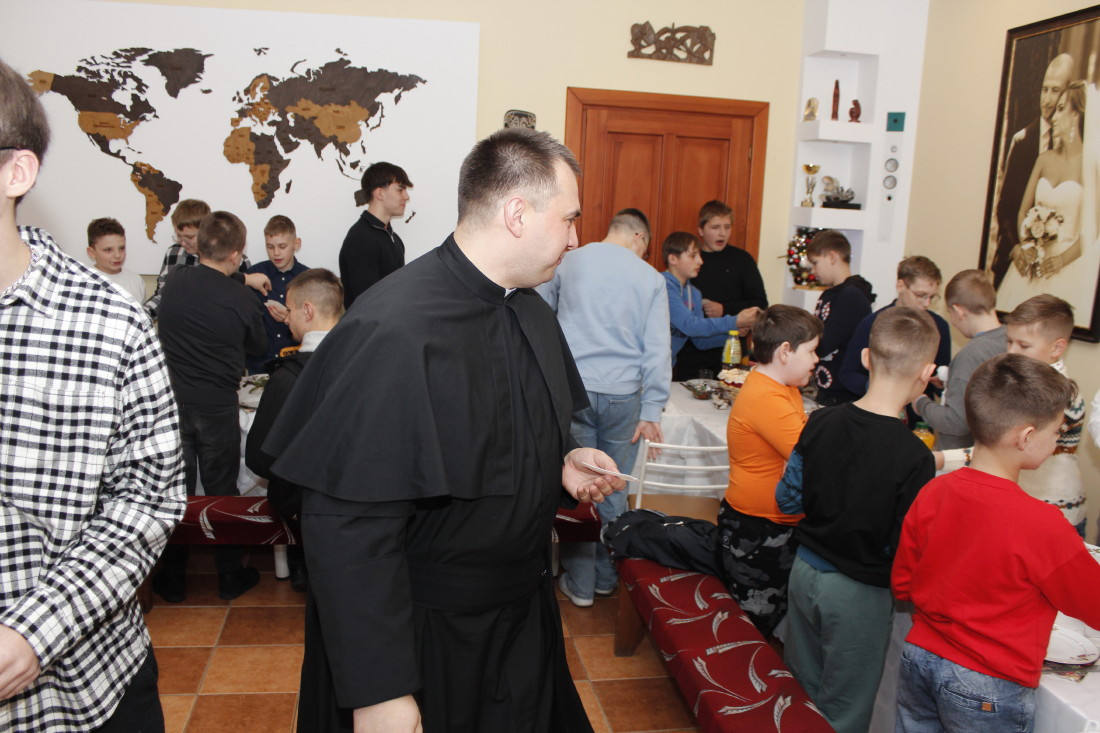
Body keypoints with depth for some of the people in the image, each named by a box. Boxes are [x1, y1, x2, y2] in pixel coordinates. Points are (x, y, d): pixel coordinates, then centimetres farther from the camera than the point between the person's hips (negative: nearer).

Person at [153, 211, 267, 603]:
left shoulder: (173, 281, -4)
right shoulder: (242, 300, -14)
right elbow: (258, 347, 3)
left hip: (171, 400, 3)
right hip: (217, 406, -2)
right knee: (221, 491, 11)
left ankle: (172, 579, 24)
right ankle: (230, 577, 23)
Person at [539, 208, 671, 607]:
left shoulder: (568, 263, 4)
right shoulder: (650, 278, 2)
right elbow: (657, 350, -1)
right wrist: (651, 412, 1)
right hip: (623, 396, 0)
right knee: (614, 491, 13)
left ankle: (579, 584, 17)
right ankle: (607, 576, 26)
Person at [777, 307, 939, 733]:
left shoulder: (820, 423, -9)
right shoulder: (914, 457, -23)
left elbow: (787, 499, 0)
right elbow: (904, 551, -18)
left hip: (805, 571, 5)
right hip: (858, 593, -4)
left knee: (801, 692, 22)